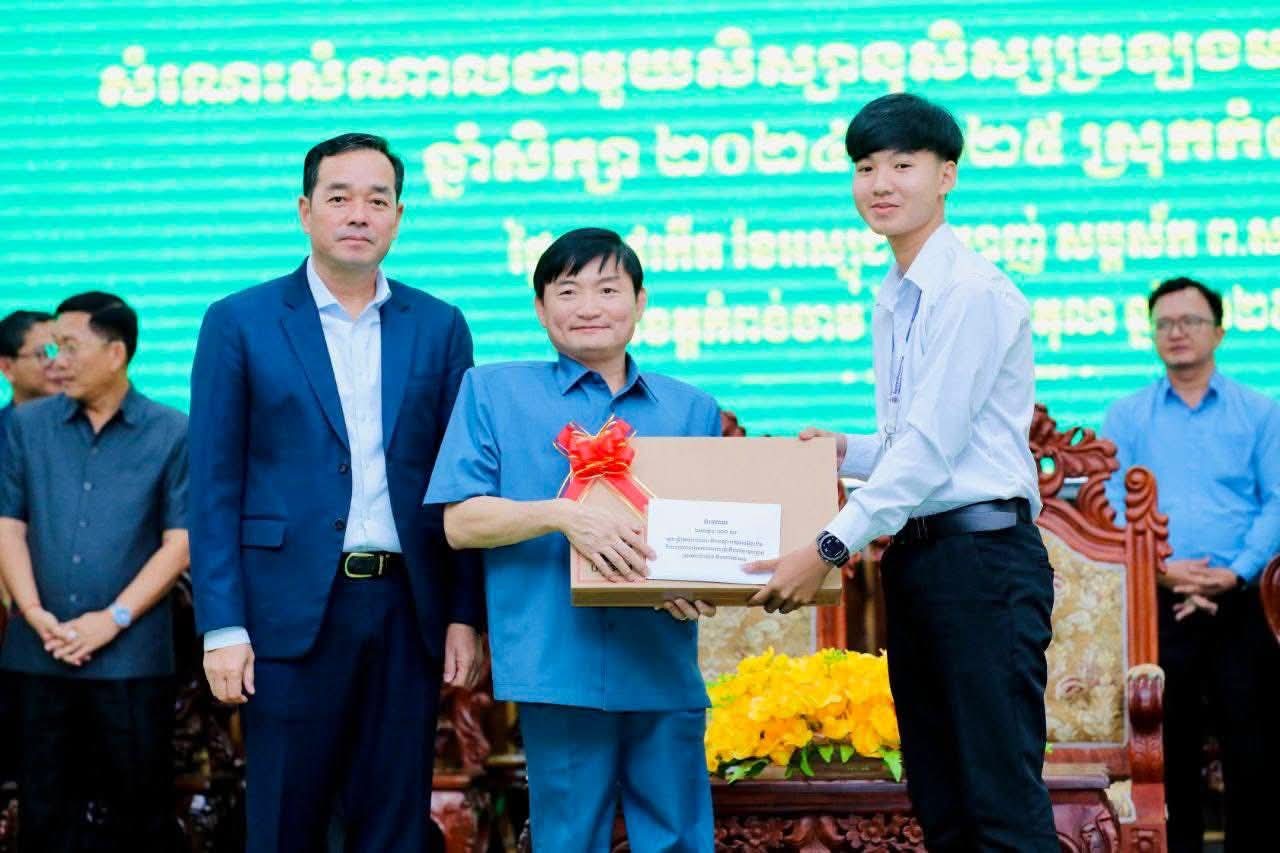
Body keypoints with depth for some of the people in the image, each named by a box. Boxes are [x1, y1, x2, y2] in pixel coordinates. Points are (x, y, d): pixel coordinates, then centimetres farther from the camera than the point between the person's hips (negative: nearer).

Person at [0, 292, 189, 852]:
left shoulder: (171, 434, 0)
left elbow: (180, 541, -4)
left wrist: (114, 619, -12)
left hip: (133, 655, -2)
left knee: (139, 807, 3)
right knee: (46, 806, 7)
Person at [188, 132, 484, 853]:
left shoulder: (440, 328, 9)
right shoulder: (240, 323, 2)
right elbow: (215, 487, 0)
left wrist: (466, 616, 2)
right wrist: (223, 627, -7)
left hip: (407, 609, 2)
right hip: (293, 608, -2)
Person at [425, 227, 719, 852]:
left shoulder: (692, 410, 13)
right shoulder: (493, 391, 7)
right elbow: (460, 522, 0)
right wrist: (561, 515, -17)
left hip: (665, 669, 2)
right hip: (558, 666, -2)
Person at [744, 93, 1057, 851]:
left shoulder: (972, 291, -12)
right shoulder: (893, 303, 15)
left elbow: (933, 444, -17)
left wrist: (828, 549, -18)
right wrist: (847, 451, 7)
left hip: (983, 554, -9)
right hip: (916, 555, 9)